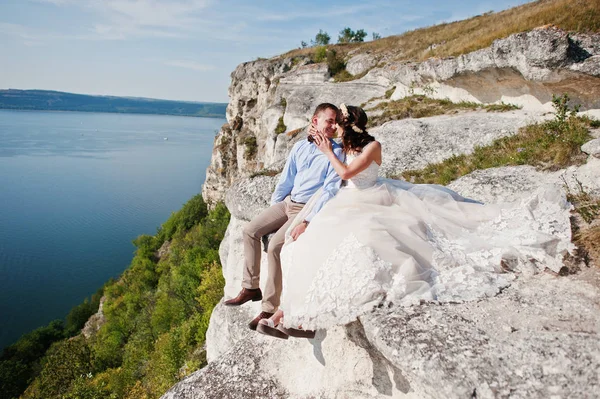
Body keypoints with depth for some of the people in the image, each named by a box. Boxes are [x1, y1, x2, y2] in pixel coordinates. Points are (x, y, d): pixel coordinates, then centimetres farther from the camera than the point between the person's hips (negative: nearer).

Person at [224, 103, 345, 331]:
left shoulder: (336, 153, -10)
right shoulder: (300, 147, 7)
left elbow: (330, 191, -17)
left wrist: (307, 222, -22)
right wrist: (271, 209, 12)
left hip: (309, 209, -6)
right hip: (287, 202, 7)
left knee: (275, 246, -23)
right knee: (250, 230, -3)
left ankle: (270, 309, -11)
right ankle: (251, 288, 8)